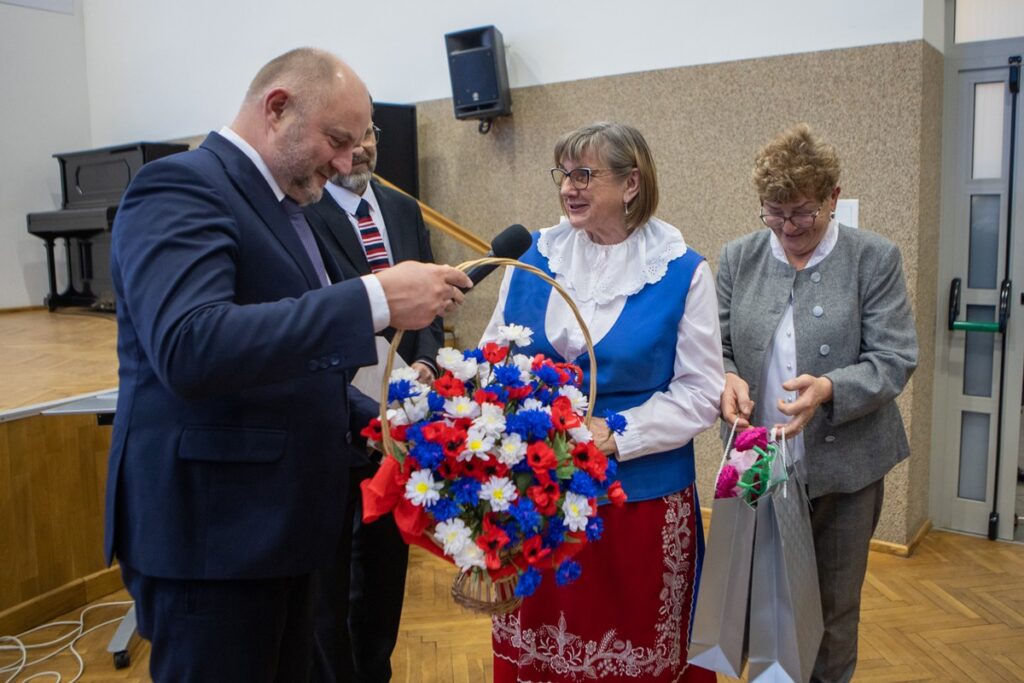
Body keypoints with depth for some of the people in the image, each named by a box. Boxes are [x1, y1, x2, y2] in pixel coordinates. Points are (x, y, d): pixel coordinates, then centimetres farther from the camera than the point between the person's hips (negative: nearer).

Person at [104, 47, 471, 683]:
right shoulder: (180, 188, -14)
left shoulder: (279, 206, 14)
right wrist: (375, 299, -33)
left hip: (277, 523, 9)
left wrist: (373, 416, 7)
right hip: (210, 532, -9)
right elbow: (189, 348, -32)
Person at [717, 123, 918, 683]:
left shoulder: (874, 259, -6)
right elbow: (716, 346, 3)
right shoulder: (738, 258, 2)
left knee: (835, 604, 16)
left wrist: (830, 389, -28)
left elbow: (895, 359, -10)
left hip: (845, 465, -2)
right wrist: (727, 379, -20)